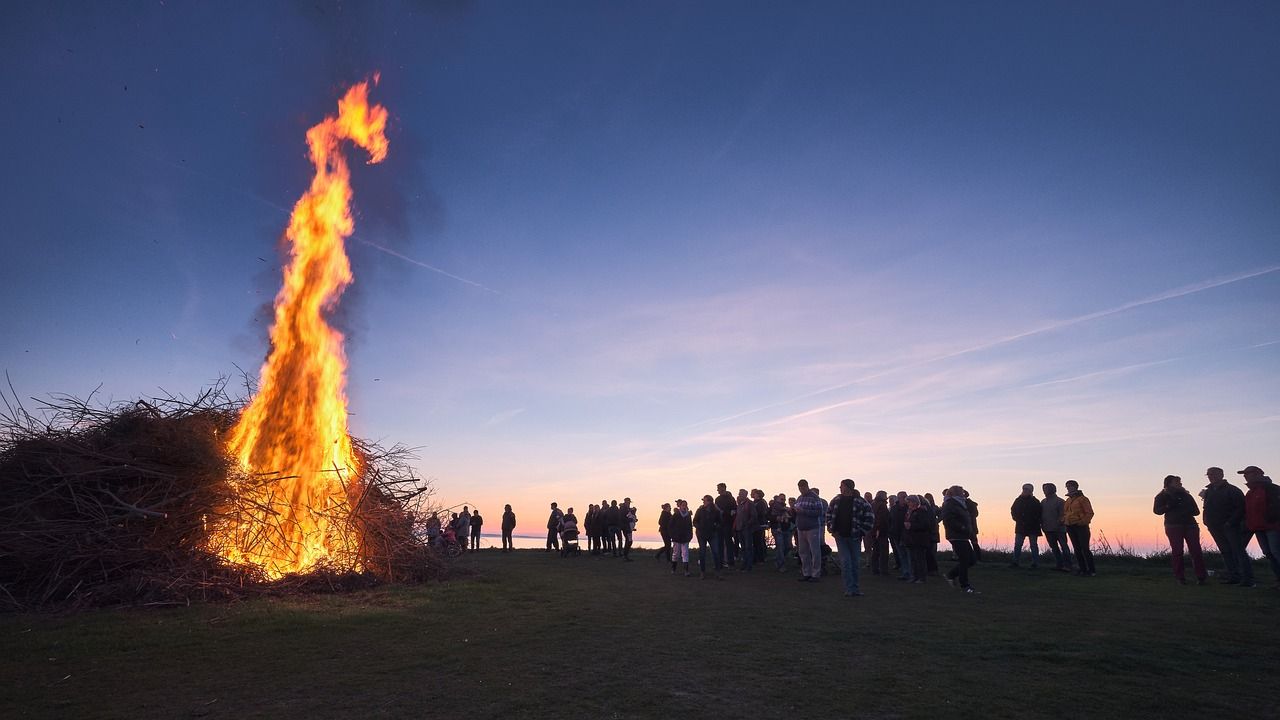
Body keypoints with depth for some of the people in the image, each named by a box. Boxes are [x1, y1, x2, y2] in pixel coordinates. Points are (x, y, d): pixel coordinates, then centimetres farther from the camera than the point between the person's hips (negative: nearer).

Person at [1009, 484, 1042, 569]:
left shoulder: (1035, 502, -6)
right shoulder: (1018, 500, 5)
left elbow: (1039, 513, -6)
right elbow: (1013, 510, 15)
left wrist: (1033, 522, -11)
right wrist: (1017, 519, 3)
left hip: (1032, 527, -3)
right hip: (1020, 527, 3)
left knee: (1033, 545, 3)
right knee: (1017, 545, 2)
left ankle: (1035, 563, 8)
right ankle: (1015, 562, 5)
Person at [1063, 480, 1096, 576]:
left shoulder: (1082, 499, -5)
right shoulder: (1067, 501, 17)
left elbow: (1089, 513, -9)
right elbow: (1064, 513, 26)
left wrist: (1083, 522, -18)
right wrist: (1063, 520, 9)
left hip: (1081, 526, -7)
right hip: (1070, 527, 7)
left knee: (1085, 548, -9)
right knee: (1077, 549, 9)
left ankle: (1091, 570, -3)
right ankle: (1082, 569, 15)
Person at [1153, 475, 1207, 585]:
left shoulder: (1186, 495, 18)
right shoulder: (1163, 496, 7)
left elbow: (1196, 511, 16)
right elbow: (1156, 510, 1)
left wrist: (1188, 510, -6)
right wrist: (1168, 506, -14)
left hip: (1190, 524, 3)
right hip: (1173, 526, -3)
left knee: (1196, 551, -5)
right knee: (1177, 552, -4)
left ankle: (1201, 576, -1)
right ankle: (1180, 577, 0)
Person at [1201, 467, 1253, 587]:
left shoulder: (1232, 490, -7)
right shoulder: (1208, 492, 13)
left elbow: (1241, 508, -14)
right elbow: (1207, 509, 19)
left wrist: (1231, 522, -19)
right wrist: (1208, 523, 6)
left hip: (1230, 526, -6)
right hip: (1215, 528, 6)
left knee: (1239, 552, -5)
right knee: (1226, 553, 9)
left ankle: (1247, 579, -3)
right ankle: (1233, 577, 13)